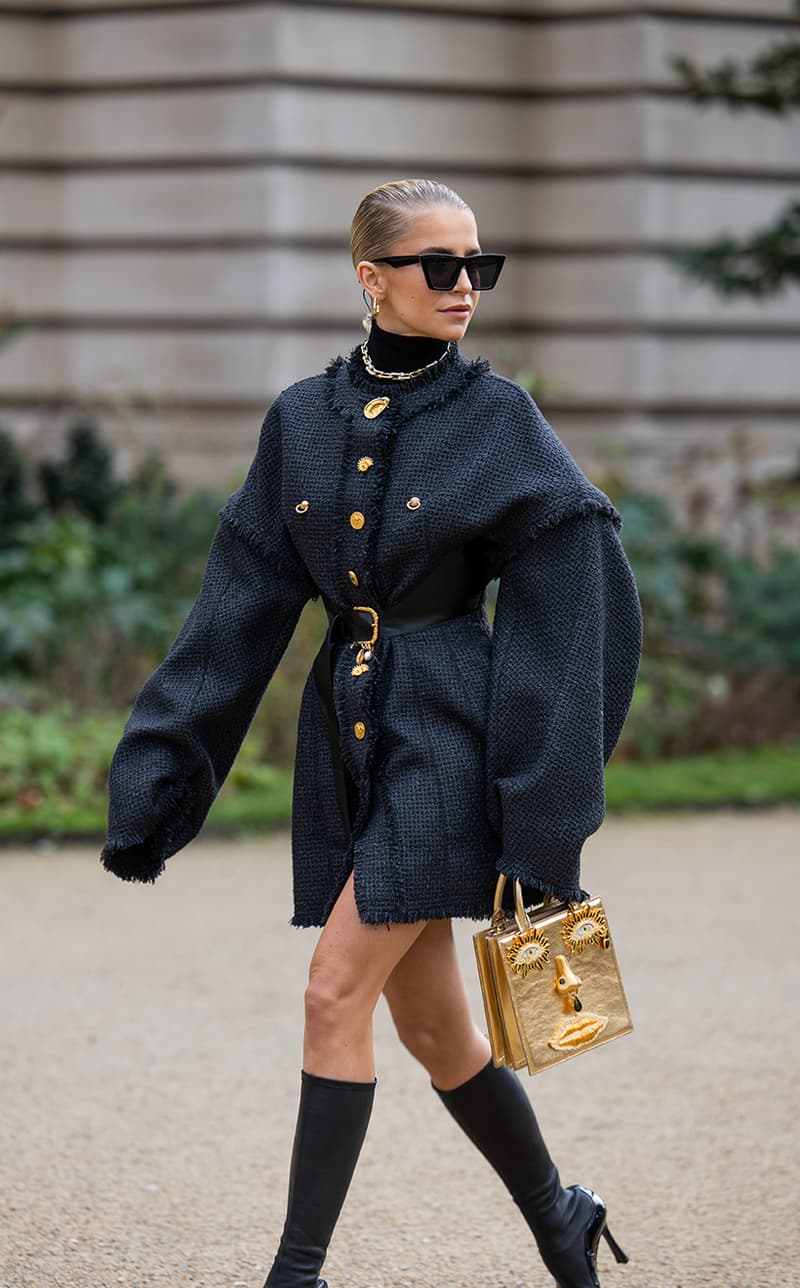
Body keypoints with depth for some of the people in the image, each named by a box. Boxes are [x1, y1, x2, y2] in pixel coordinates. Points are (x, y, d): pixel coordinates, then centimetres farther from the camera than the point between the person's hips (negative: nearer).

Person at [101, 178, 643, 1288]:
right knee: (431, 1024, 10)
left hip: (446, 734, -5)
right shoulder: (302, 422, 6)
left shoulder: (501, 422, -5)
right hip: (346, 737, 5)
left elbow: (566, 606, -7)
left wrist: (545, 811, -12)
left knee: (337, 996, -12)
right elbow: (243, 609, 5)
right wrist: (159, 775, 0)